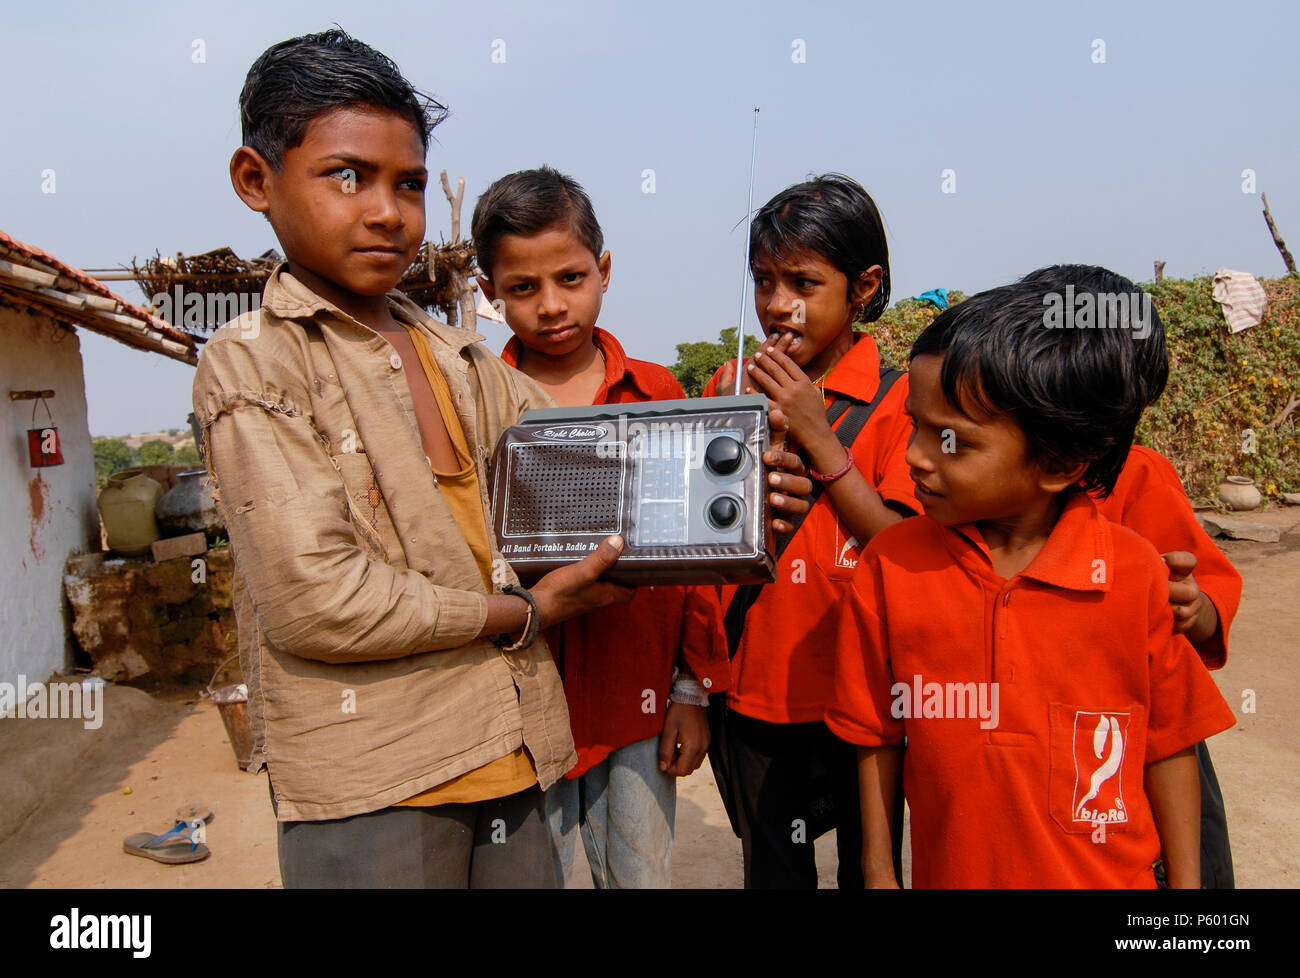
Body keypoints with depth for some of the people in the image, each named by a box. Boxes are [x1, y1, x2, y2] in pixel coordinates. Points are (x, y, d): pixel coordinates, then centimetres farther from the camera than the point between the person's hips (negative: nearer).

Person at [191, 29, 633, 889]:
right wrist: (523, 614, -8)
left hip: (507, 757, 6)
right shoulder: (252, 362, -6)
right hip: (365, 789, -5)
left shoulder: (459, 359, 14)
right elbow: (312, 598, -17)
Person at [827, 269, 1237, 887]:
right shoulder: (889, 565, -13)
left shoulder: (1134, 574, -14)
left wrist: (1185, 881, 2)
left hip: (1111, 876, 0)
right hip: (949, 873, 1)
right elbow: (876, 734, -4)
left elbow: (1168, 744, -3)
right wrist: (879, 872, 1)